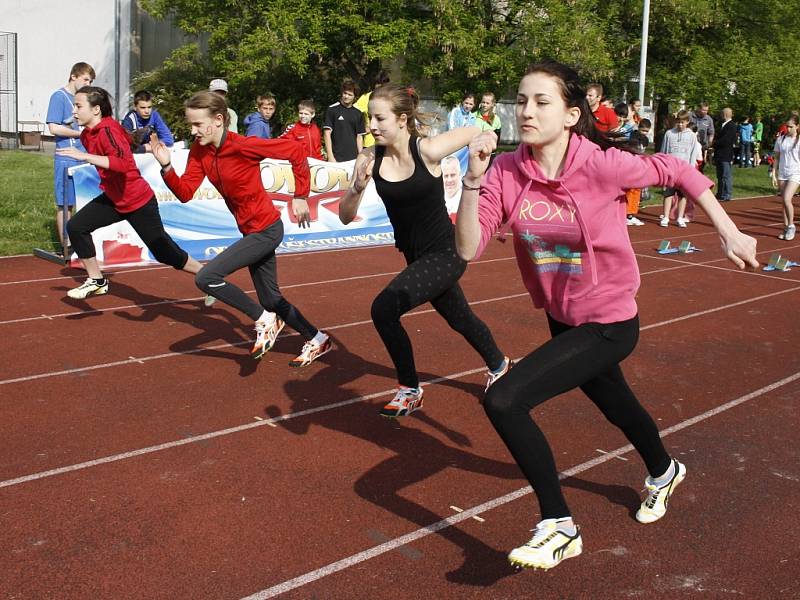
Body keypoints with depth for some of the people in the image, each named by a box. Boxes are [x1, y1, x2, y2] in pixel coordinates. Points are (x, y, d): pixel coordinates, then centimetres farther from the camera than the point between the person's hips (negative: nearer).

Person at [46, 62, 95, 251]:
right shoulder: (59, 97, -7)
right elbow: (54, 128, -15)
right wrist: (82, 133, -11)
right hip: (67, 159, -7)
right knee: (65, 204, 1)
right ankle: (65, 246, 7)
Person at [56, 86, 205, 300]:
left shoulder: (108, 129, -23)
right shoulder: (86, 134, 3)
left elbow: (123, 163, -40)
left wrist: (84, 156, -41)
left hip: (138, 201, -8)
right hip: (113, 198, 8)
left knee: (164, 252, -1)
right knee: (76, 227, -1)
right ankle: (97, 282, 14)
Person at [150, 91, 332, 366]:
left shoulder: (243, 146, -23)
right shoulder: (199, 150, -1)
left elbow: (295, 151, -19)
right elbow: (185, 193, -5)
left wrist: (300, 196, -15)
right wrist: (166, 166, -22)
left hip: (265, 230, -9)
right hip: (251, 230, 9)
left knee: (206, 278, -16)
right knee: (271, 299, 17)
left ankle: (264, 321, 0)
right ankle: (317, 341, 34)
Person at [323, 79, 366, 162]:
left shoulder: (358, 114, 9)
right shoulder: (332, 110, -1)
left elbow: (359, 136, 13)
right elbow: (327, 133, -4)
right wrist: (330, 157, -11)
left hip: (353, 158, 3)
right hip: (336, 158, -3)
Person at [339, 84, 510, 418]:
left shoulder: (427, 150, -21)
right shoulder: (369, 159, -10)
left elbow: (477, 133, -7)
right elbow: (345, 217, -12)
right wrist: (356, 189, -27)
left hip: (445, 252, -6)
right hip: (417, 256, 6)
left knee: (384, 308, -21)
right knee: (459, 318, 25)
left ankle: (410, 391, -1)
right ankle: (499, 365, 54)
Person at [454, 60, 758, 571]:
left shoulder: (600, 165, -25)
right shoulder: (507, 172, -12)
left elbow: (677, 172, -9)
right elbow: (468, 248, -18)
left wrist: (730, 233, -5)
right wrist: (474, 179, -28)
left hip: (608, 325, -6)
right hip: (562, 318, 6)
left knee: (503, 400, -21)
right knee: (613, 402, 30)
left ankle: (559, 527, -1)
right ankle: (663, 472, 65)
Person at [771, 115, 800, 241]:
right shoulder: (780, 139, 6)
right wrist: (774, 174, 5)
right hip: (782, 174, 4)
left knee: (787, 199, -18)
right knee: (784, 201, 6)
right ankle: (786, 229, 15)